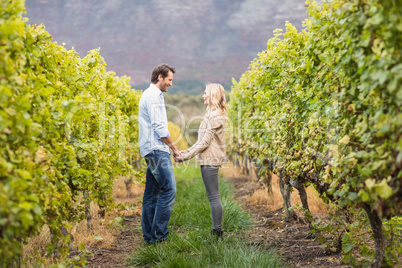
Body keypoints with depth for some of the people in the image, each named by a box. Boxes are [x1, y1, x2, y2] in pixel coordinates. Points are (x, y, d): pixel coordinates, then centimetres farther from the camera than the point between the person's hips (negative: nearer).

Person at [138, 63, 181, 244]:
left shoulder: (152, 95, 22)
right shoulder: (153, 95, -11)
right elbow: (159, 127, -17)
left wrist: (170, 148, 20)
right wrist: (174, 148, -9)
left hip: (153, 150, 11)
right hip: (157, 149, -11)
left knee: (152, 193, 10)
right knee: (168, 190, -12)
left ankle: (149, 235, 13)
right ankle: (159, 235, -9)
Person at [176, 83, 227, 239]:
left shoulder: (215, 116, -13)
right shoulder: (211, 114, 18)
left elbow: (205, 142, -17)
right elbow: (202, 141, 20)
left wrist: (186, 156, -14)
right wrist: (187, 152, 15)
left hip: (210, 161, -10)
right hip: (208, 160, 10)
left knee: (214, 197, -7)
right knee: (212, 197, 12)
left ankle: (217, 233, -3)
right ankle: (216, 232, 16)